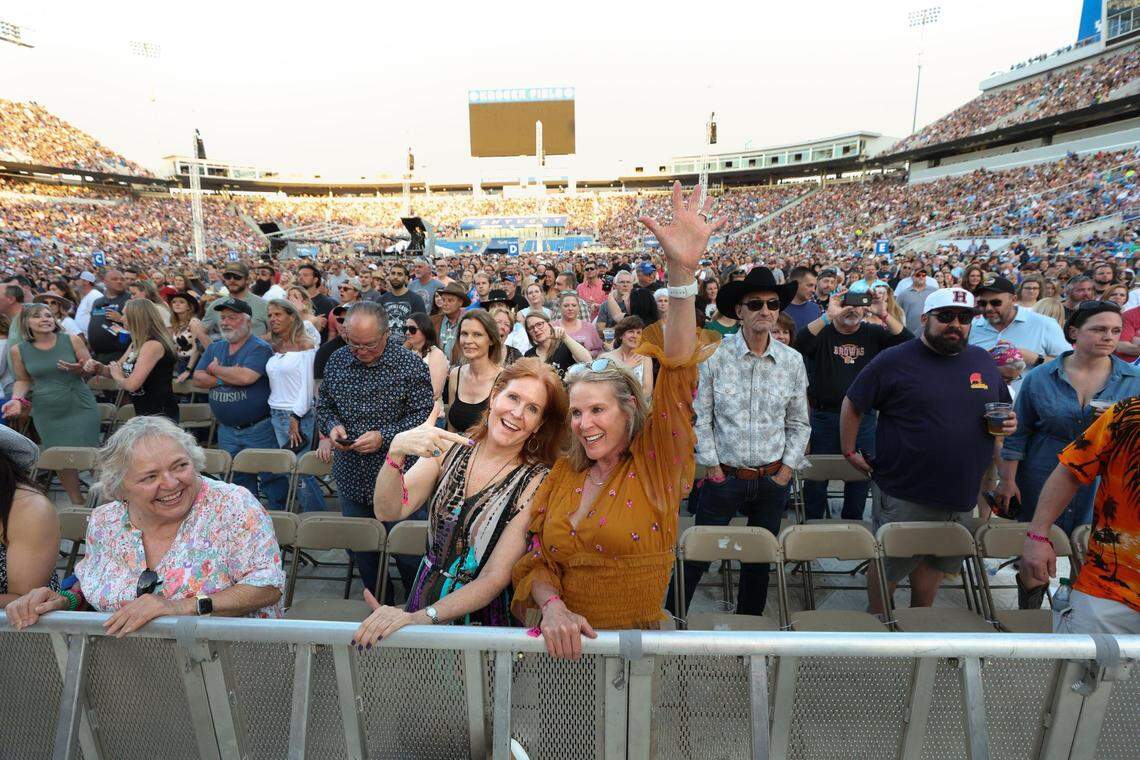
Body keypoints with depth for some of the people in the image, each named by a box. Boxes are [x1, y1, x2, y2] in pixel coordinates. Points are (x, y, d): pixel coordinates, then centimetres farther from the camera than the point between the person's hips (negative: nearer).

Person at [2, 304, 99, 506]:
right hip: (47, 413, 1)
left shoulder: (72, 340, -2)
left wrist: (78, 369, -17)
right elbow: (23, 380, 13)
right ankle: (77, 503, 17)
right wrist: (17, 399, -5)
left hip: (80, 407, -1)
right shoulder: (18, 350, 2)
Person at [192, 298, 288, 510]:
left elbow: (246, 376, -27)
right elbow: (198, 379, 2)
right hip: (227, 430, 7)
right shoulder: (214, 348, 11)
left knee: (271, 477, 0)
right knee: (237, 482, 18)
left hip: (259, 429, -7)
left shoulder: (259, 348, -11)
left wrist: (216, 369, -9)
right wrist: (226, 379, -14)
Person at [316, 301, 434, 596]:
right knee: (360, 549, 18)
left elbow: (424, 415, -12)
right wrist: (332, 426, -8)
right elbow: (323, 403, 14)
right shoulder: (337, 360, 3)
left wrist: (384, 437, -22)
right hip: (351, 477, 5)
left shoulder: (411, 365, -12)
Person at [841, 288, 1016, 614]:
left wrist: (1007, 423, -1)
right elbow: (852, 405, -2)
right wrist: (850, 452, -3)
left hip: (962, 495, 5)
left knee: (936, 563, 19)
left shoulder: (983, 361, 8)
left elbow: (1002, 408, 21)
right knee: (889, 566, 7)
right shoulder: (893, 361, -8)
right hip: (903, 496, -5)